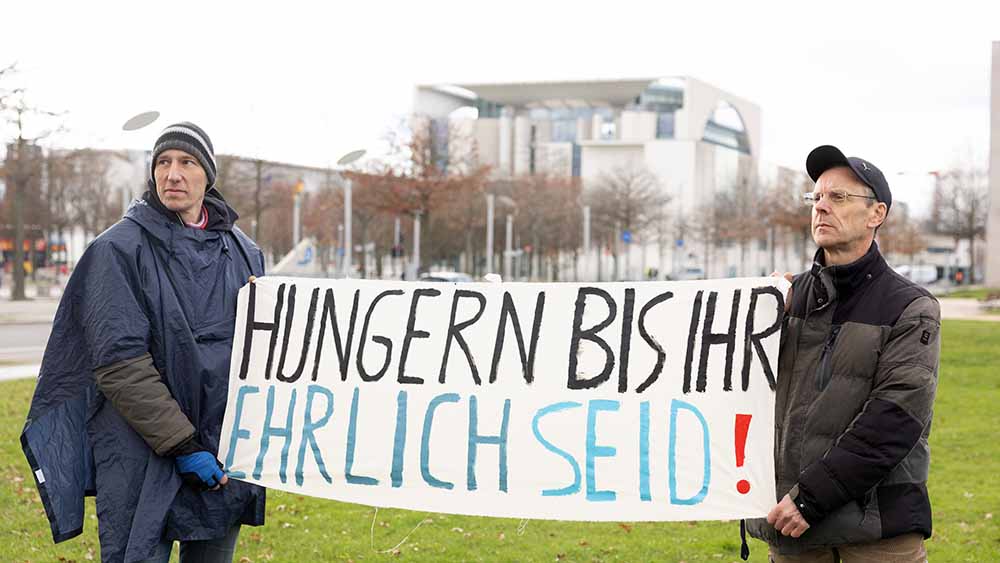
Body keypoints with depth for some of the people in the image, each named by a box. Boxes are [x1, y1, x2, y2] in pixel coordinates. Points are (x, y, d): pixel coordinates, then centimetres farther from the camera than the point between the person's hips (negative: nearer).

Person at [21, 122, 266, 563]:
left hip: (225, 452, 5)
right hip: (142, 456, -5)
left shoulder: (243, 251, 11)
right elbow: (119, 362, -14)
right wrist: (181, 445, -18)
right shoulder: (120, 248, -6)